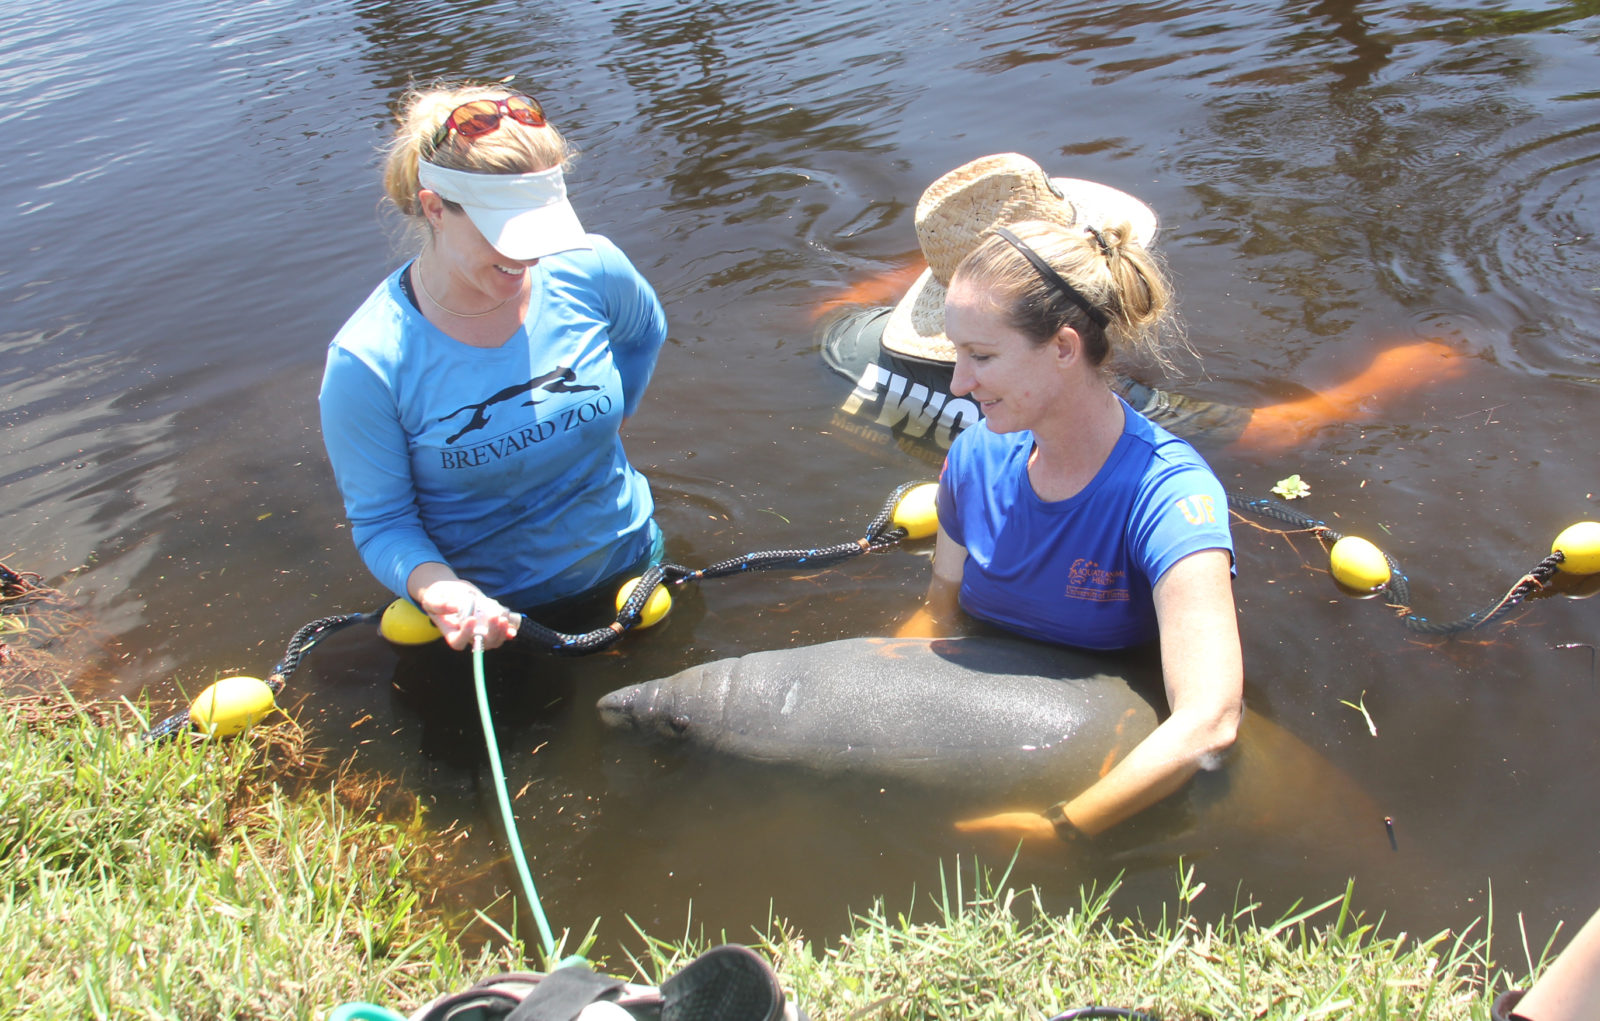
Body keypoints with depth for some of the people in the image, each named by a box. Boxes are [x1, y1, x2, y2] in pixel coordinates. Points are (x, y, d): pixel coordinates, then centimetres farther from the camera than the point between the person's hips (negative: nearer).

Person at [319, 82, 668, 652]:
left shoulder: (587, 270, -17)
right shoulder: (367, 363, -26)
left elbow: (645, 330, 8)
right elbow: (380, 519, -18)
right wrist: (433, 586, -37)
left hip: (630, 563, 4)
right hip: (489, 610, -3)